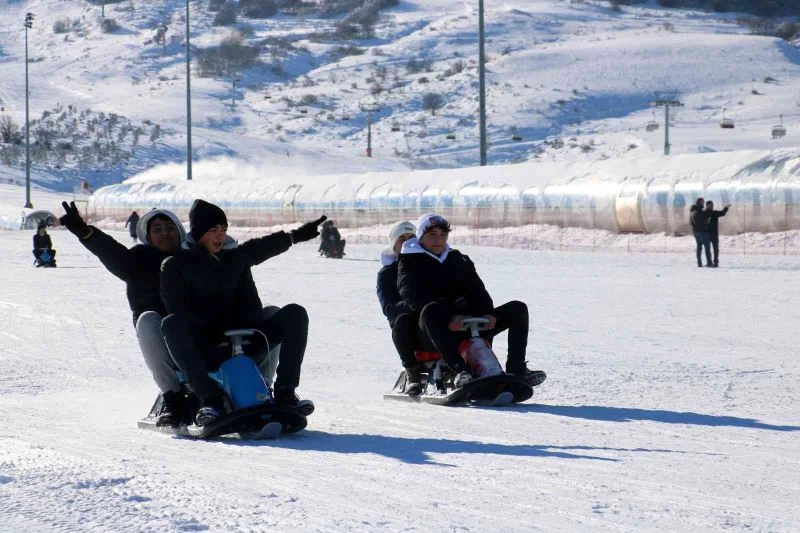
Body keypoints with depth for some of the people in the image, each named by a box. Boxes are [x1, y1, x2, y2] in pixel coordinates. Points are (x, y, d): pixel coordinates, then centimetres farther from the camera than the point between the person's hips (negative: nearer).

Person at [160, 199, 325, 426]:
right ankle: (211, 398, -46)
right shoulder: (175, 266, 2)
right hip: (203, 351, -4)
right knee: (171, 323, -36)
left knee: (295, 313, -13)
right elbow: (178, 312, -8)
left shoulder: (235, 258, 17)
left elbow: (249, 304, 17)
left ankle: (285, 391, -21)